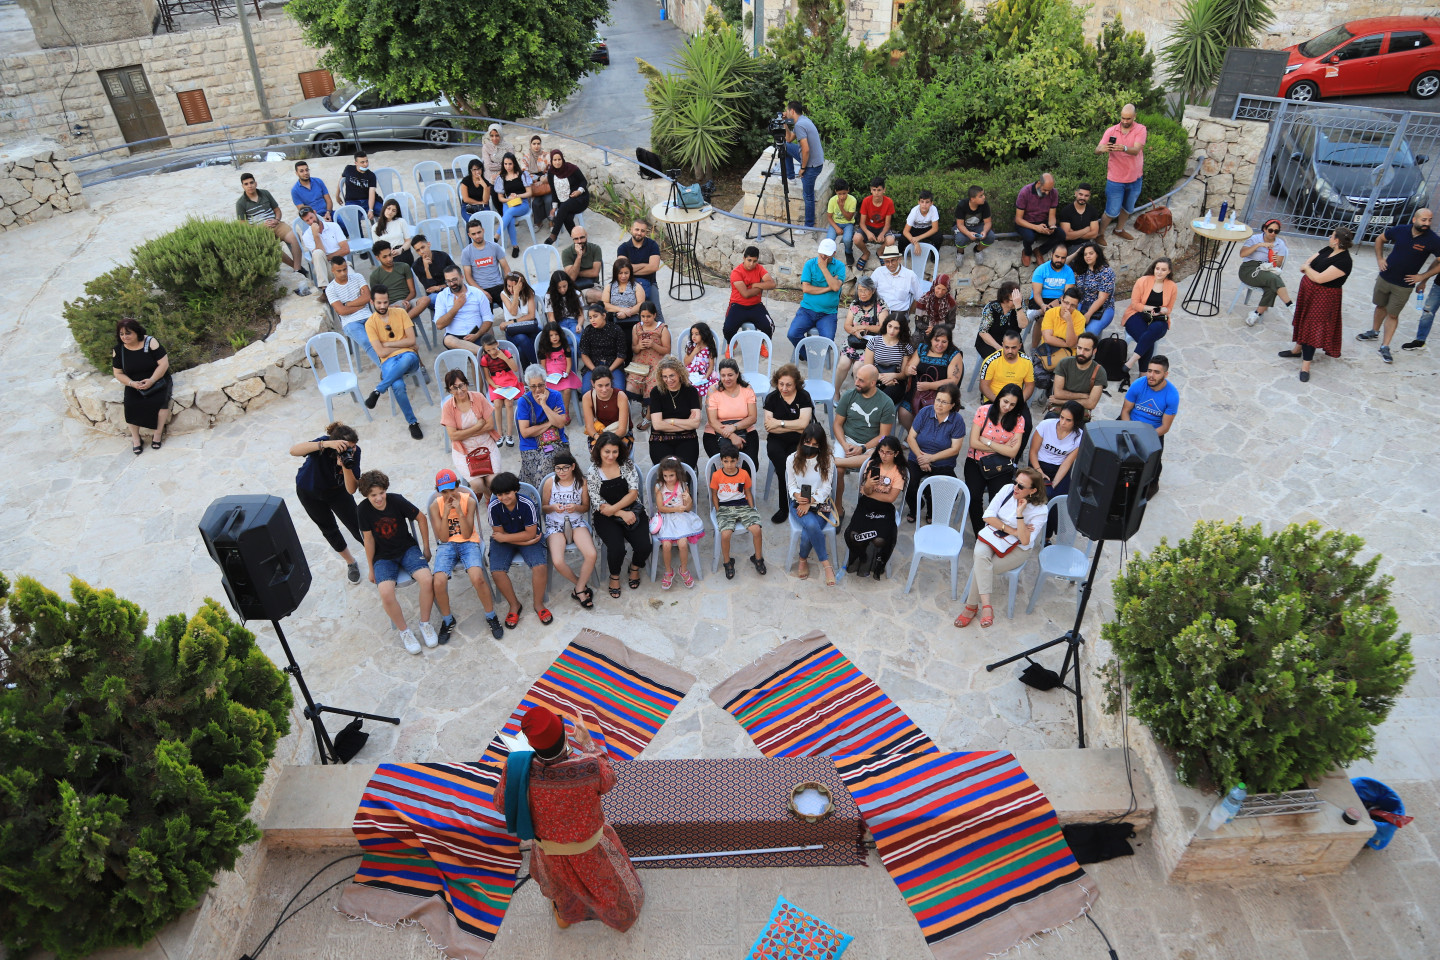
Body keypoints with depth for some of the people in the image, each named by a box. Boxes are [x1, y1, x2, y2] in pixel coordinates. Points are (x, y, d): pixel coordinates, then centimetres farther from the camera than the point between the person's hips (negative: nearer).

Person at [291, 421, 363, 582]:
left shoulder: (354, 452, -28)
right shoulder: (325, 444, -37)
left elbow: (351, 490, -31)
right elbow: (293, 451, -56)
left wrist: (346, 466, -47)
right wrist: (326, 444, -65)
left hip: (337, 490, 1)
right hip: (310, 491, -1)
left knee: (357, 526, -3)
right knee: (329, 529, 13)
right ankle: (350, 563, 34)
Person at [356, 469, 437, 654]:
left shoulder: (396, 500, -14)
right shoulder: (363, 509, -13)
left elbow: (421, 518, -1)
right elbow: (369, 540, -3)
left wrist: (426, 548, 4)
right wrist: (371, 568, 3)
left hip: (407, 549, 0)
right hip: (383, 557, 0)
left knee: (427, 580, -27)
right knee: (386, 593, -29)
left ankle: (425, 623, -3)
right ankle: (403, 631, -3)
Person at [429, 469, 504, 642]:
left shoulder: (469, 501, -5)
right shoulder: (435, 506, -2)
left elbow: (467, 534, -9)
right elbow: (443, 538, -6)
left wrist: (459, 511, -20)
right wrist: (446, 513, -17)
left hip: (468, 543, -1)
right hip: (446, 545, 1)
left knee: (477, 578, -30)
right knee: (438, 582, -26)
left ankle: (491, 616, -5)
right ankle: (447, 620, 1)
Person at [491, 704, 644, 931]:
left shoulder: (518, 767, -36)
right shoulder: (590, 767, -41)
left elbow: (502, 804, -14)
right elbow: (607, 780, -14)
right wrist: (587, 743, -7)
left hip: (549, 845, 2)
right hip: (590, 848, -2)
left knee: (557, 877, 38)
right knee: (608, 880, 32)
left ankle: (564, 915, 66)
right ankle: (624, 914, 61)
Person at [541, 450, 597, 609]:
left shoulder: (581, 482, 0)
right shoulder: (550, 482, -2)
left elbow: (586, 506, 8)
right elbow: (544, 507, 6)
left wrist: (576, 507, -14)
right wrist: (553, 508, -17)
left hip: (577, 522, 1)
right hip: (555, 524, -1)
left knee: (592, 555, -26)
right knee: (557, 562, -26)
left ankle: (578, 590, -2)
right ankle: (580, 583, 5)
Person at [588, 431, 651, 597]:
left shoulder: (627, 465, -1)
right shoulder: (592, 472, -4)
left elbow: (633, 493, -5)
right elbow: (598, 504, -5)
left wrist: (613, 508, -15)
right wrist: (622, 514, -14)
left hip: (632, 511, 2)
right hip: (606, 518, -2)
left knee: (644, 547, -21)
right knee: (616, 548, -27)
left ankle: (635, 568, 16)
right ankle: (614, 576, 7)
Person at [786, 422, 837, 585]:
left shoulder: (827, 461, 0)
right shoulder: (792, 459, 2)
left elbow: (826, 488, -3)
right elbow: (791, 485, 6)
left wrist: (810, 502, -17)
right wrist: (797, 495, -18)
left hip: (820, 503, 0)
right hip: (799, 503, 0)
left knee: (808, 533, -30)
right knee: (811, 524, -34)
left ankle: (803, 560, 0)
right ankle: (826, 565, -21)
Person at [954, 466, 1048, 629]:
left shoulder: (1040, 511, -14)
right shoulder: (1008, 489, -6)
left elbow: (1025, 541, -21)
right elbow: (988, 516, -5)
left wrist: (1019, 513, -28)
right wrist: (1011, 530, -14)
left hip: (1017, 548, -3)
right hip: (994, 533, 3)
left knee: (982, 566, -26)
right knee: (981, 554, -32)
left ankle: (972, 606, -10)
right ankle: (985, 605, -35)